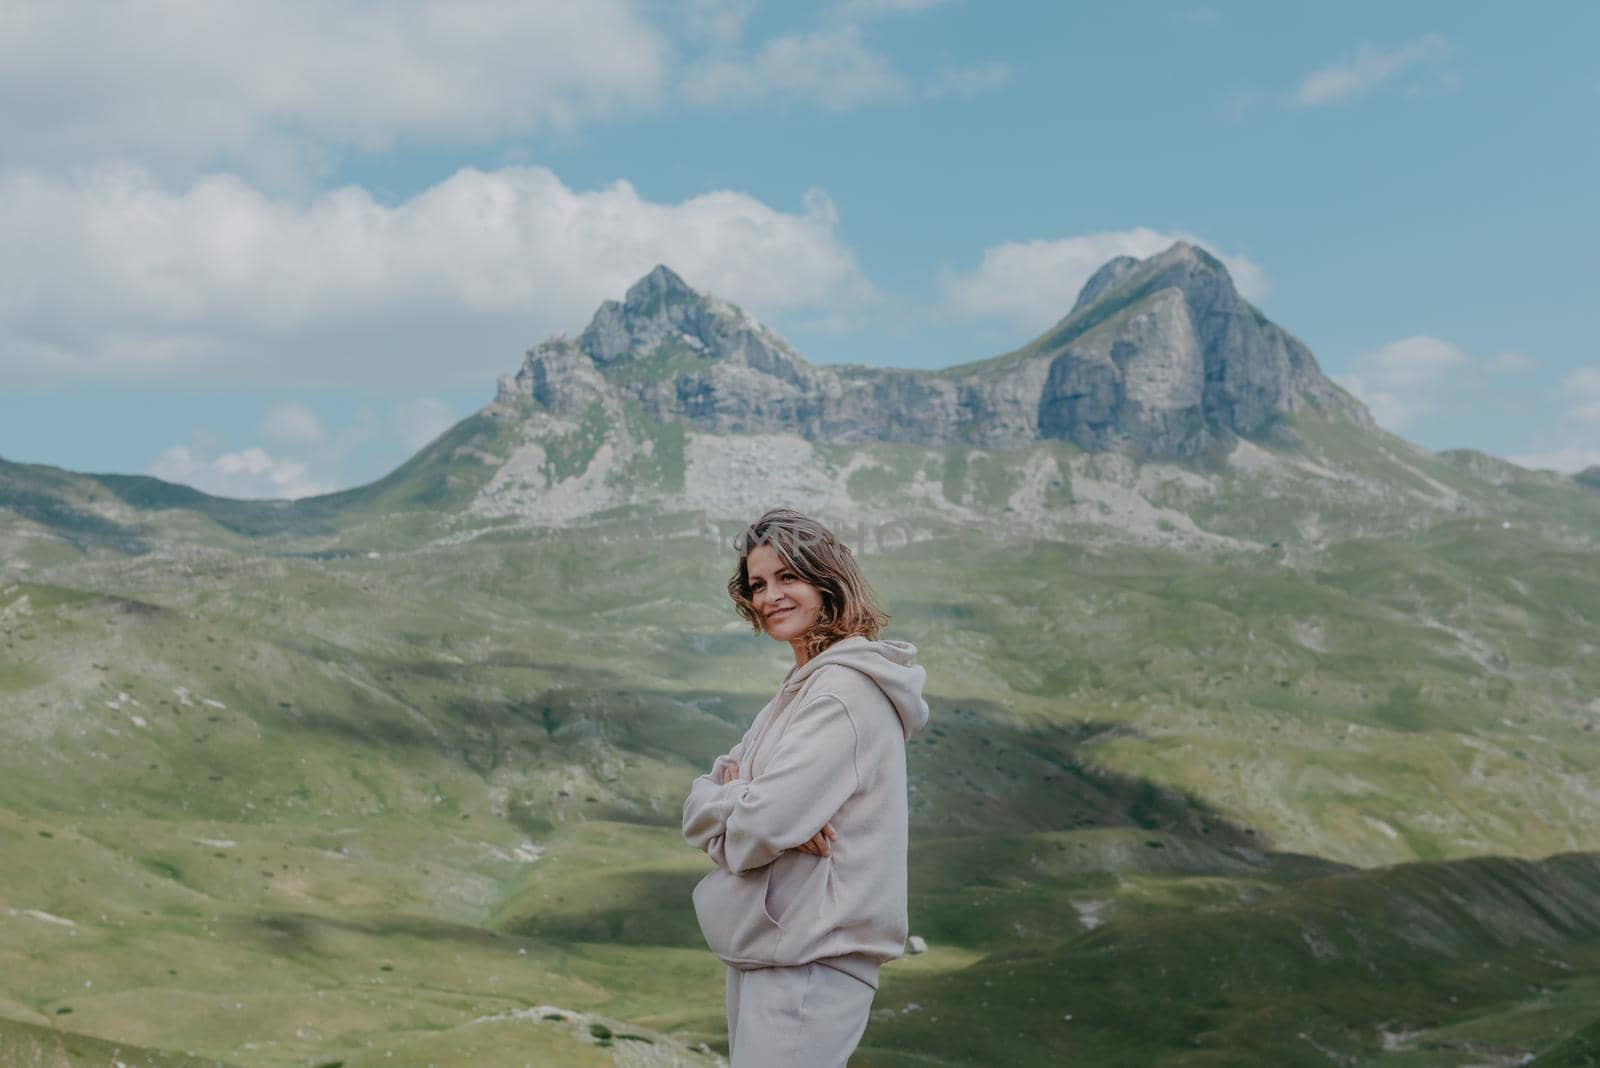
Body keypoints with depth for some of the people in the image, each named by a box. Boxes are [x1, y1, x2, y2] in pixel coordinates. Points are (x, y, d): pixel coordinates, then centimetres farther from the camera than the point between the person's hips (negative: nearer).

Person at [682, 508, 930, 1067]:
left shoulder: (845, 690, -17)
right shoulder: (803, 683, 14)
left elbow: (761, 826, -24)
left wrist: (715, 799, -3)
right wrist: (734, 795, -12)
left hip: (809, 962, -10)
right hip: (762, 948, 10)